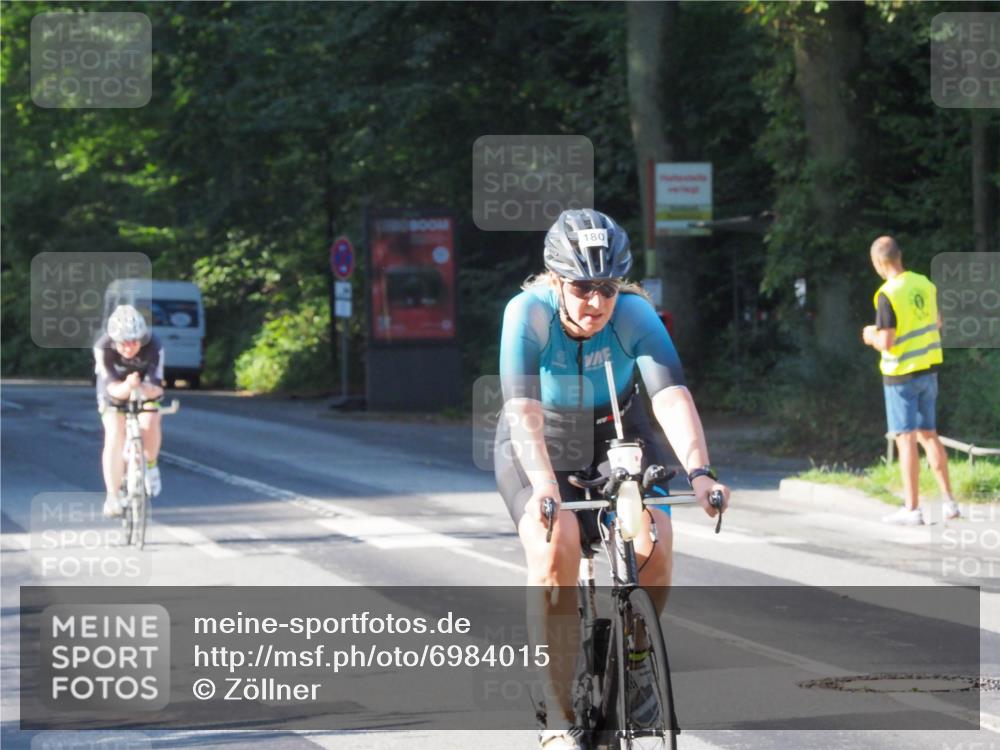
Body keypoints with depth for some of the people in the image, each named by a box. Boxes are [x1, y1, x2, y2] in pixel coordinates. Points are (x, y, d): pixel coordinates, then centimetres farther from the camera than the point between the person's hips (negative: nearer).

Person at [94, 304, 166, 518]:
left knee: (150, 423, -28)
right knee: (114, 435, -21)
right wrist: (126, 387, -61)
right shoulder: (103, 348, -33)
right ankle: (112, 497, -16)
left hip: (146, 390, 0)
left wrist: (145, 389, -60)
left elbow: (156, 386, -36)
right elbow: (112, 387, -38)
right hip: (115, 392, 0)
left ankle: (150, 466, 2)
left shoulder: (153, 347, -32)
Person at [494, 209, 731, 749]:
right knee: (554, 546, -29)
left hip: (616, 439, 2)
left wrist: (699, 472, -52)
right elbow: (523, 409, -39)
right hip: (542, 447, -2)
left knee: (654, 542, -25)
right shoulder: (528, 313, -27)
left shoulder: (635, 315, -24)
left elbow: (672, 396, -36)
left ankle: (635, 658, 6)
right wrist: (543, 484, -55)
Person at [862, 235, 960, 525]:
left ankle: (912, 509, -2)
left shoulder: (888, 295, -19)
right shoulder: (925, 284, 2)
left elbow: (886, 343, -21)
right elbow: (937, 323, 16)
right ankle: (949, 502, 15)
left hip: (902, 374, -7)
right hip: (928, 370, 7)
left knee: (906, 440, -3)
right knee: (928, 435, 15)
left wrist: (871, 336, 0)